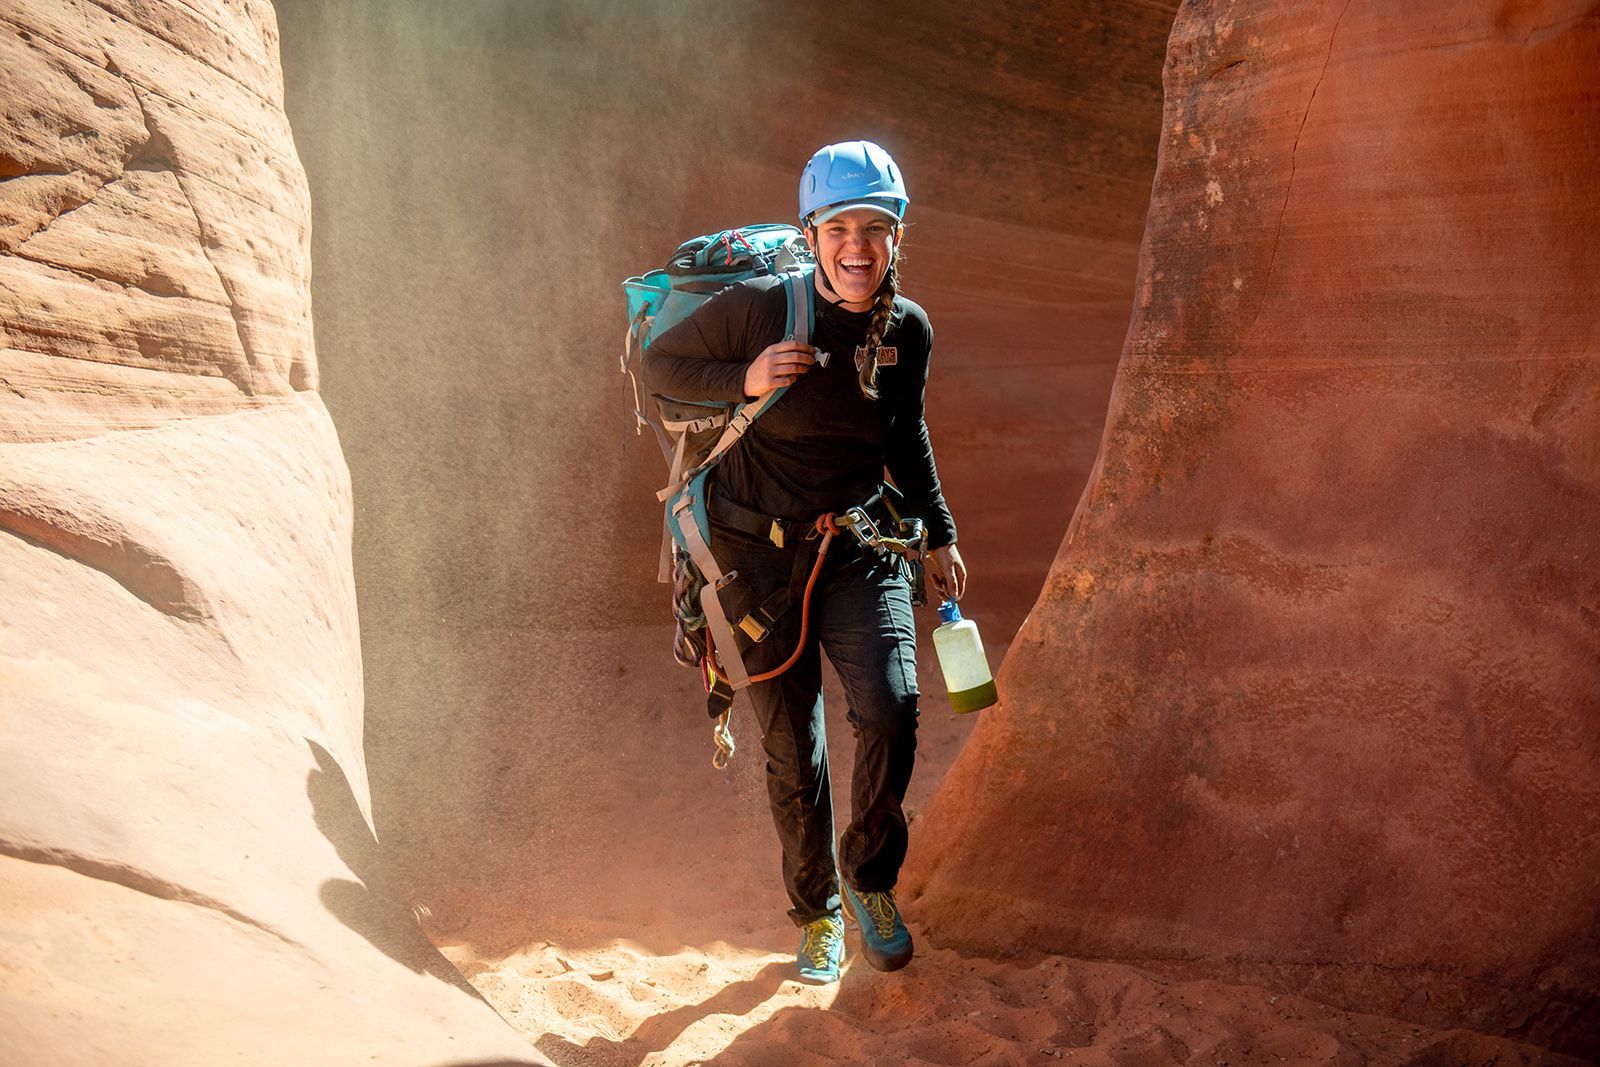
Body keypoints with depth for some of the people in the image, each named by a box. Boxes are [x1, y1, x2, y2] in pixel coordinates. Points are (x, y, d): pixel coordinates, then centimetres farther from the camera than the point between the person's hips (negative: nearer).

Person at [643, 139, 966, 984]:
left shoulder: (908, 330, -3)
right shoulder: (759, 308, -16)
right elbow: (659, 365, -4)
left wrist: (939, 534, 18)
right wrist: (745, 380, -21)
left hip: (859, 548, 3)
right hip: (760, 552, -2)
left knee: (889, 709, -17)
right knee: (792, 747, 4)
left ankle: (870, 877, 12)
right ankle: (817, 913, 28)